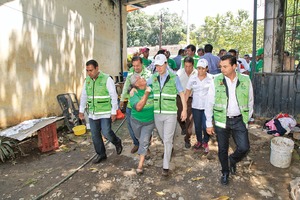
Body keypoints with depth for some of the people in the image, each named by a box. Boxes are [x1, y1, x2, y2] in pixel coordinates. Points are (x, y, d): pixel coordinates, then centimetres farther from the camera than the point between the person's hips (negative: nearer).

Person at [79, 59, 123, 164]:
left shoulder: (106, 79, -12)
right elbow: (84, 96, 16)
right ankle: (101, 154, 26)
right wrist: (81, 111, 15)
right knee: (95, 135, 9)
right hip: (92, 113, 6)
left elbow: (114, 96, -11)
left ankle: (117, 142, 24)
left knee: (106, 132, -8)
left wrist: (114, 112, -12)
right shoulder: (87, 80, 7)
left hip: (105, 113, -6)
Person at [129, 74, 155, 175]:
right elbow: (138, 107, -34)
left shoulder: (150, 89, -9)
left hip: (149, 122, 0)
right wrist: (146, 94, -38)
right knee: (140, 138, 21)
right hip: (136, 121, 0)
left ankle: (140, 166, 2)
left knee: (144, 142, -5)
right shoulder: (134, 93, -19)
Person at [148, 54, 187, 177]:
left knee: (167, 140, -3)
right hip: (157, 113, 4)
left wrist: (184, 110, -5)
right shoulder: (153, 78, 4)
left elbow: (182, 94, 0)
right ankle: (168, 149, 50)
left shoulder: (174, 78, -4)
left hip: (170, 114, -3)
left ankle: (166, 166, 6)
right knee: (163, 137, 20)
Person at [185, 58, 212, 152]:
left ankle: (205, 142, 23)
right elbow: (187, 92, 3)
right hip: (195, 106, 2)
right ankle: (199, 141, 37)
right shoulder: (192, 78, -1)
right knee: (197, 126, 12)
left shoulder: (211, 78, -6)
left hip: (207, 106, -2)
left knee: (206, 126, -4)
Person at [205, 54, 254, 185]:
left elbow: (250, 103, 8)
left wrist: (246, 120, 8)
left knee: (244, 147, -4)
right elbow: (209, 104, -3)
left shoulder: (245, 81, -3)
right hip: (221, 120, -1)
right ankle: (225, 173, 36)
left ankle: (233, 159, 31)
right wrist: (209, 124, -3)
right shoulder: (216, 81, -7)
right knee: (222, 149, 10)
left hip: (239, 120, 1)